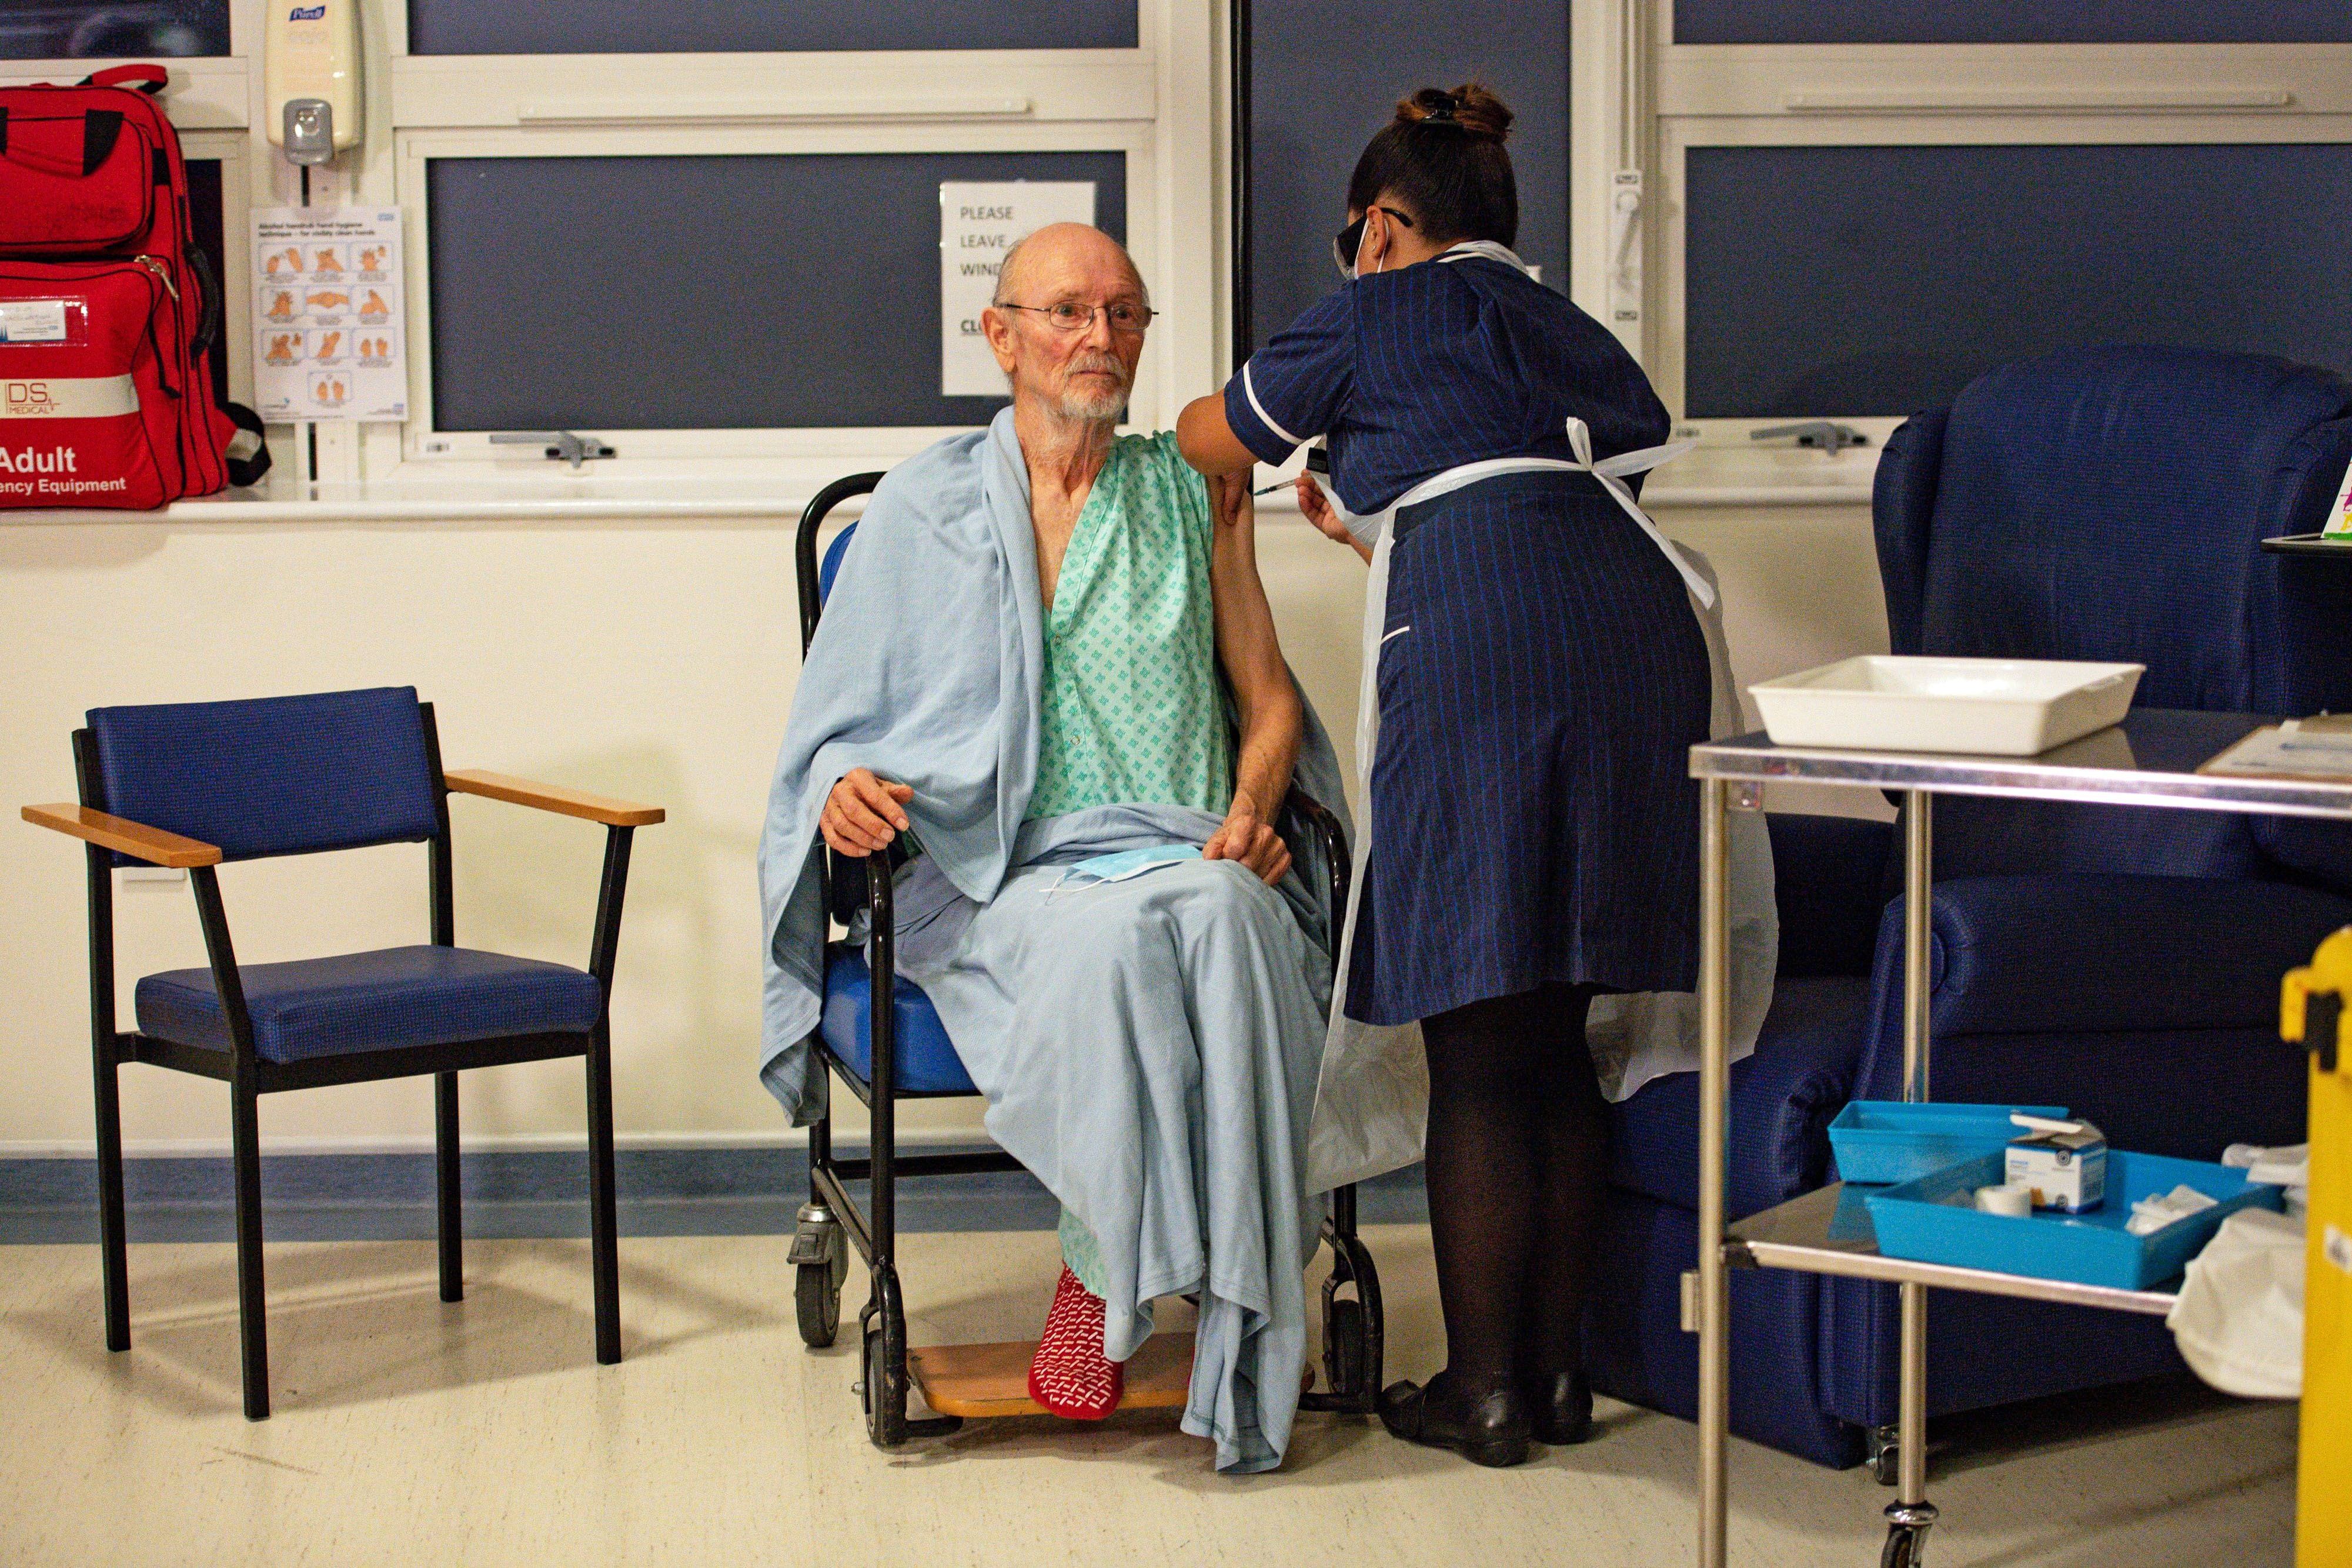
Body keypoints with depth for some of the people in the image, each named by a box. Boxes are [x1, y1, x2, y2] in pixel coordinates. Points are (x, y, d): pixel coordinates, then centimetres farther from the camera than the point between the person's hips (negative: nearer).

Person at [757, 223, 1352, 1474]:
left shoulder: (1192, 493, 19)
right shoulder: (926, 506, 14)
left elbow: (1268, 696, 18)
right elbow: (841, 723, 13)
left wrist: (1251, 812, -2)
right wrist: (851, 787, -11)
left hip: (1191, 857, 2)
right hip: (1010, 875, -1)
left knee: (1225, 918, -37)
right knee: (1114, 937, -38)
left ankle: (1244, 1302, -31)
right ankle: (1100, 1263, -21)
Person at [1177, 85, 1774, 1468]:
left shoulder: (1372, 317, 13)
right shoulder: (1570, 332, 29)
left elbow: (1214, 441, 26)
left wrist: (1197, 430, 51)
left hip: (1479, 667, -6)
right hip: (1641, 634, 6)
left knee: (1477, 1053, 2)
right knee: (1559, 1044, 14)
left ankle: (1485, 1391, 7)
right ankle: (1560, 1369, 19)